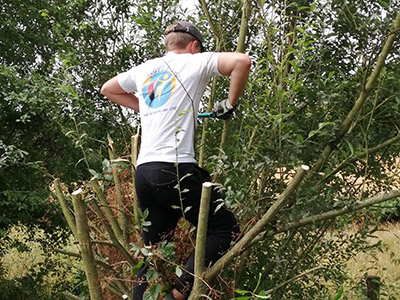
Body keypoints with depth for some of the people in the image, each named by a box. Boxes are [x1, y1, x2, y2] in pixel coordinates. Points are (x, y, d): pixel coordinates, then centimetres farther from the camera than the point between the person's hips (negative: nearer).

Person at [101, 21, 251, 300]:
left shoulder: (143, 69, 20)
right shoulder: (194, 62, 4)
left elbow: (107, 89, 36)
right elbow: (242, 60, -9)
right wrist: (230, 103, 2)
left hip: (143, 172, 7)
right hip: (175, 169, -7)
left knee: (154, 251, 14)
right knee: (225, 229, 4)